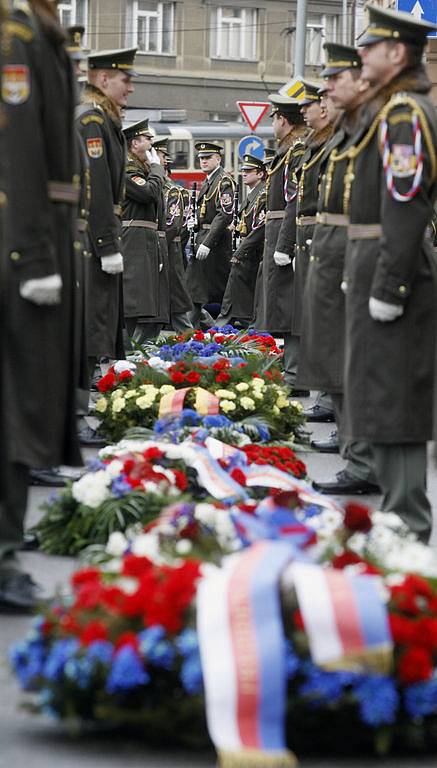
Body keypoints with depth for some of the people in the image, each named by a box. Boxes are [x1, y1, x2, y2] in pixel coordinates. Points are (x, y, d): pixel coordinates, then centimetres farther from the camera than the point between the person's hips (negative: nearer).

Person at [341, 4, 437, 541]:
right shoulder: (391, 108, 17)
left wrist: (387, 285, -24)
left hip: (389, 265, -11)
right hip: (374, 262, 11)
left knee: (390, 394, -9)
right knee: (382, 392, 14)